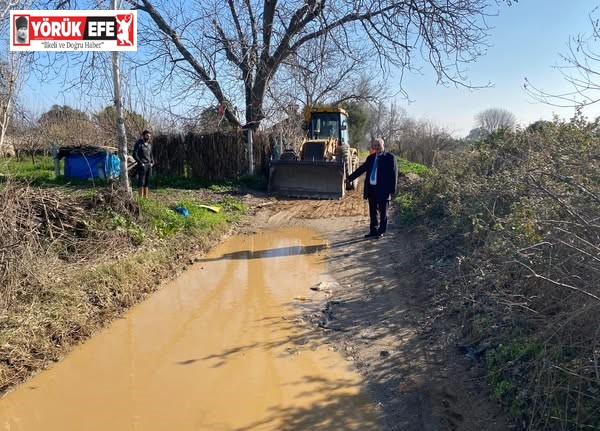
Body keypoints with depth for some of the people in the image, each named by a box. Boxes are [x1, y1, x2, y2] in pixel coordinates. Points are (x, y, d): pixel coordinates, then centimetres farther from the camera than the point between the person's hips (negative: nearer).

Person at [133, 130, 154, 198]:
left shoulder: (149, 145, 16)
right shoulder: (139, 144, -5)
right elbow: (135, 155, -11)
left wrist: (152, 162, 10)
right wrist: (141, 163, -14)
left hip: (149, 165, 7)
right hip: (142, 166, -7)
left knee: (147, 182, 7)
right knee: (141, 182, -8)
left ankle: (146, 197, 10)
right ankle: (141, 197, -8)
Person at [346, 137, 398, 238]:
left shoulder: (390, 157, -5)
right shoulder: (371, 158, 13)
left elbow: (394, 174, -8)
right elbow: (362, 169, 16)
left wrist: (392, 190, -13)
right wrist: (350, 178, 10)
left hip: (383, 189, -6)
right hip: (371, 188, 6)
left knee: (383, 212, 5)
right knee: (373, 211, 12)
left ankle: (381, 231, 15)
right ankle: (373, 230, 22)